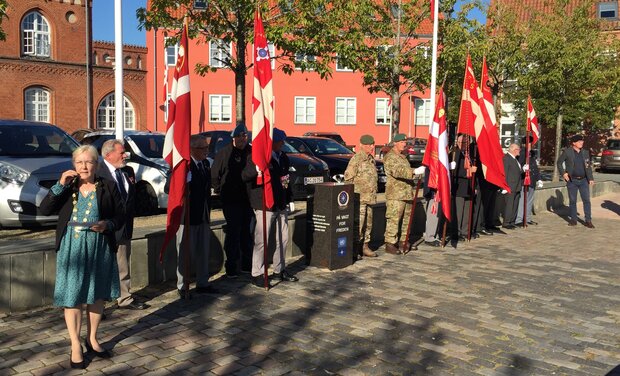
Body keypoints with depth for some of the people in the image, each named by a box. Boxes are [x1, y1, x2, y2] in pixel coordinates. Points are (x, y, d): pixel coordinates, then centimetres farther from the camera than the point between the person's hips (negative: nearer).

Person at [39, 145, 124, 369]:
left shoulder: (108, 187, 1)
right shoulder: (67, 187, 4)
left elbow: (120, 216, 1)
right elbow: (44, 210, -5)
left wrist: (107, 224, -20)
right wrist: (60, 185, -13)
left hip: (99, 247, 0)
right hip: (71, 247, 0)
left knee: (97, 295, 12)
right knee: (72, 296, 2)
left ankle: (92, 339, 29)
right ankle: (75, 346, 15)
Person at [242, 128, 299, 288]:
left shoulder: (283, 157, 12)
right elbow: (245, 176, -20)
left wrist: (288, 198, 20)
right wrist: (257, 168, -38)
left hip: (281, 205, 8)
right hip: (265, 206, -8)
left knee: (283, 239, 14)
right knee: (261, 241, -3)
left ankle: (279, 270, 30)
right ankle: (257, 274, 9)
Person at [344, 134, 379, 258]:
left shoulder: (371, 159, 16)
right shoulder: (356, 159, -10)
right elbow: (348, 178, -12)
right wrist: (353, 193, -12)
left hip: (369, 197, 8)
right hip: (359, 197, -8)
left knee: (368, 224, 13)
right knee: (358, 224, -8)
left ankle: (364, 246, 23)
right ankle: (354, 249, -2)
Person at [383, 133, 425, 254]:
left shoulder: (402, 156, 21)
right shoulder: (390, 157, -10)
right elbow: (397, 171, -27)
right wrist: (415, 172, -35)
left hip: (407, 193, 9)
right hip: (395, 195, -9)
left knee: (406, 219, 12)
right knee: (393, 219, -10)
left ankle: (404, 242, 21)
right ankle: (390, 244, -6)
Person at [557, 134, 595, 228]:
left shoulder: (585, 152, 6)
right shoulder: (567, 152, -4)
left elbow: (588, 166, 10)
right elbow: (559, 162, 3)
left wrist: (591, 178, 4)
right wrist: (563, 173, -8)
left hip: (583, 180, 2)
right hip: (572, 181, -2)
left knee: (586, 200, -2)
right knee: (572, 201, 6)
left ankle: (588, 221, 3)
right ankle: (573, 220, 17)